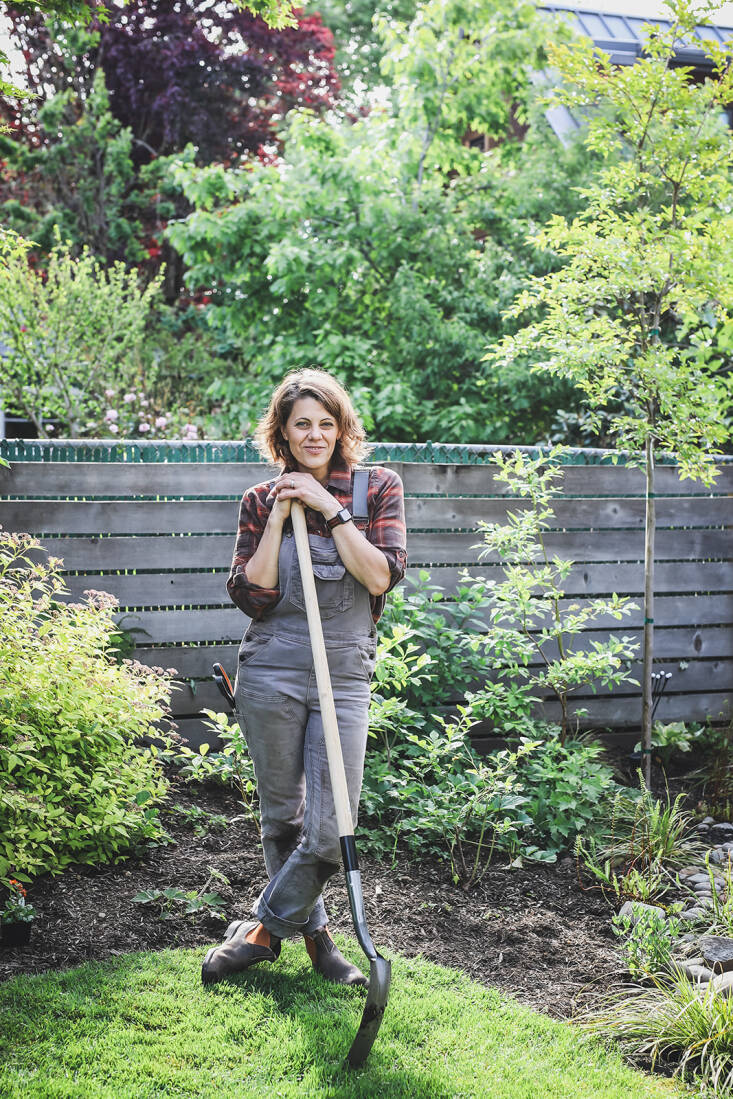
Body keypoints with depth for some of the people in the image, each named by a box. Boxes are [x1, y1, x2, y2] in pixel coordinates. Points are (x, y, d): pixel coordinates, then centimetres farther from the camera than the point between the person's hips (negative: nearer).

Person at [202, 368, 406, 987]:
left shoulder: (378, 488, 4)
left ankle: (263, 930, 15)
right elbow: (253, 596, -3)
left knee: (330, 831, -6)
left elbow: (382, 576, -9)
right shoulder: (261, 502, 6)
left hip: (345, 677, -1)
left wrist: (328, 507, -11)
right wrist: (279, 516, -8)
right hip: (271, 675, 1)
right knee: (282, 818, 9)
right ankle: (314, 933, 29)